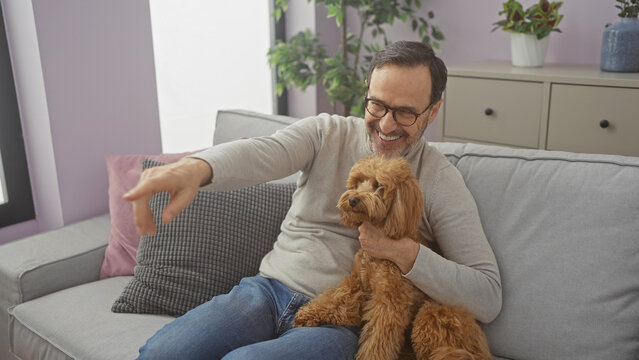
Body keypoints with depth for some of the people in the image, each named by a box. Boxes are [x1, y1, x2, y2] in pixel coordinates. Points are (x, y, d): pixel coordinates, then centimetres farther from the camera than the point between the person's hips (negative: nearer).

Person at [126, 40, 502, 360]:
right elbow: (262, 153, -18)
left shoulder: (441, 181, -1)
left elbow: (488, 299, -6)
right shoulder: (327, 132, 5)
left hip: (340, 320, -2)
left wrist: (404, 252, -20)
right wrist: (196, 167, -40)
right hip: (269, 289, 3)